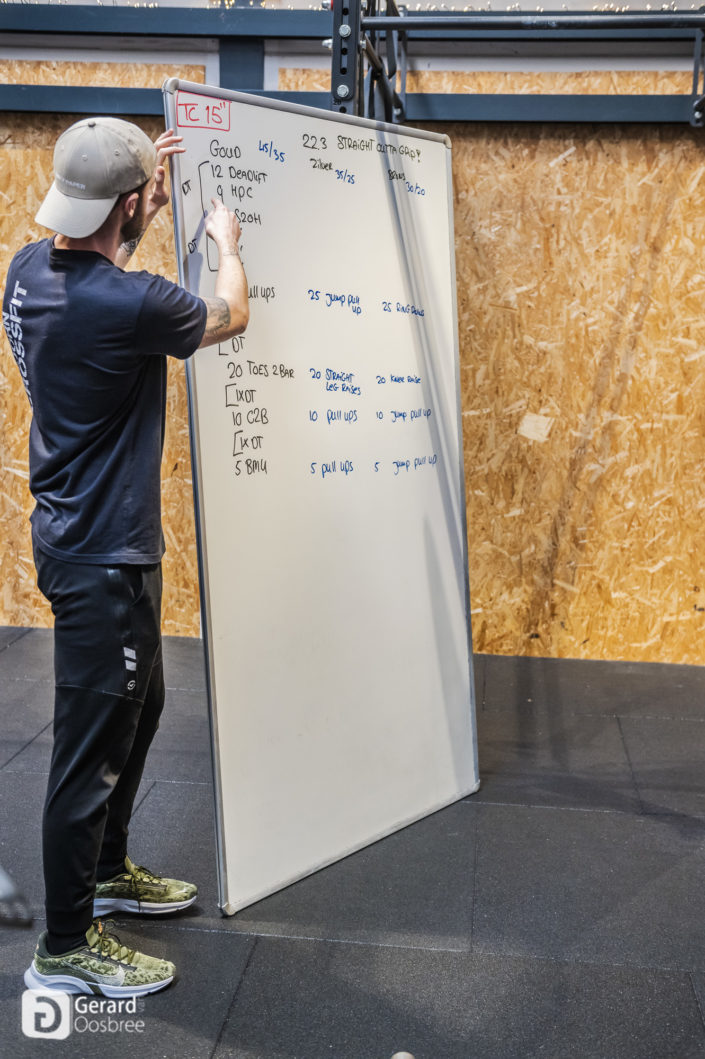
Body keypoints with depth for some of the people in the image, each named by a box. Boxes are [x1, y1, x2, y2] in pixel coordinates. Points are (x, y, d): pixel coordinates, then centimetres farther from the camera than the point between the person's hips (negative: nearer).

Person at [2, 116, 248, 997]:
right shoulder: (126, 304, -25)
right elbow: (229, 318, -4)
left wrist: (141, 176, 25)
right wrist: (226, 244, 14)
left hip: (83, 537, 10)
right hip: (102, 558, -10)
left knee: (138, 704, 24)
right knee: (93, 742, 2)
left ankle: (105, 871, 42)